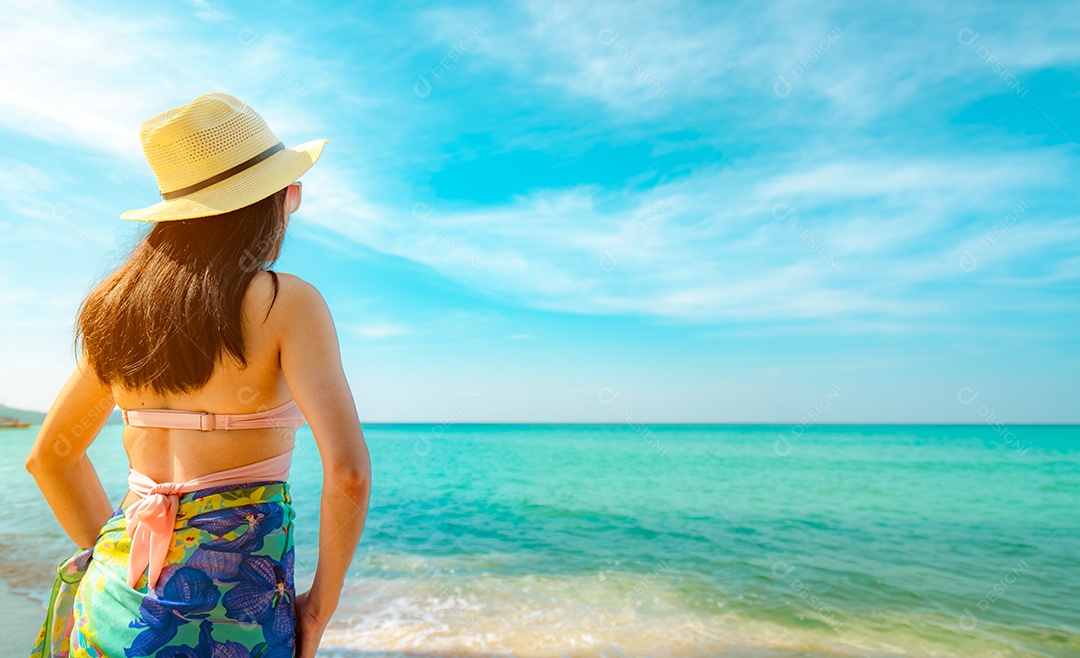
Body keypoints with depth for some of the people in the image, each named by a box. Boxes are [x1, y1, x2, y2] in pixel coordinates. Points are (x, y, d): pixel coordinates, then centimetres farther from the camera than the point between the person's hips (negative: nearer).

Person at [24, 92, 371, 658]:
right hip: (233, 597, -4)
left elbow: (48, 457, 14)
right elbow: (348, 470, -23)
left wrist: (120, 559, 19)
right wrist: (322, 603, -8)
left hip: (117, 594, 5)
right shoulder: (287, 302, -14)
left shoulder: (119, 306, 4)